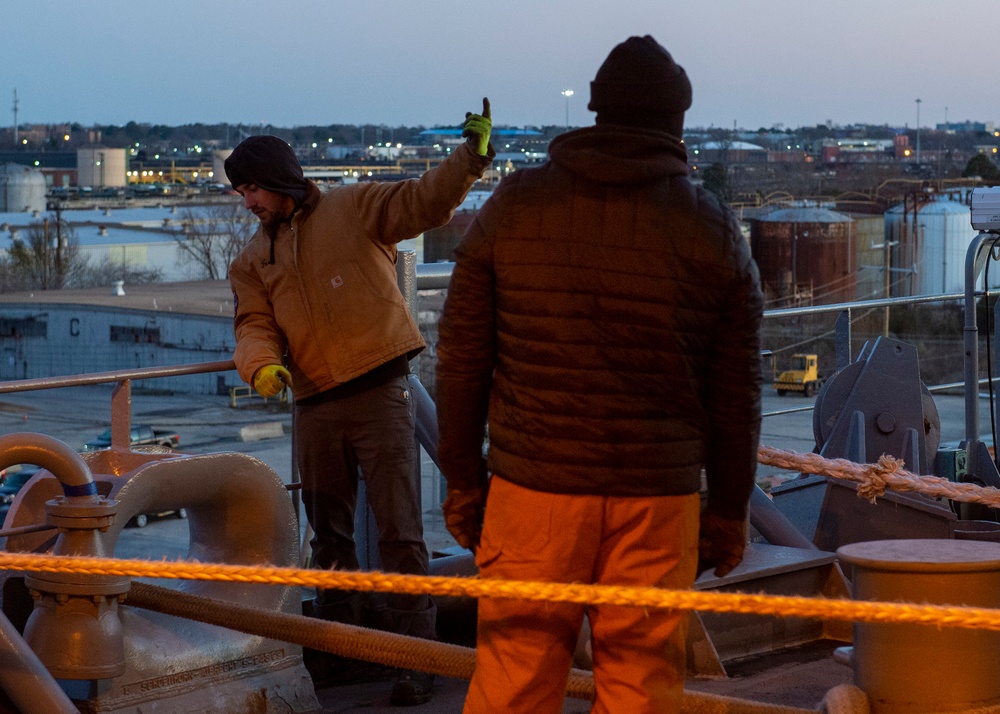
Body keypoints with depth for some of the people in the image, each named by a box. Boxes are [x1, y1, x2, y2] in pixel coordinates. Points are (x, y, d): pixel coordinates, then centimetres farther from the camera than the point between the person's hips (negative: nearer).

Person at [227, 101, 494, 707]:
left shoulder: (354, 208, 0)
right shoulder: (254, 261, 13)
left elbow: (426, 201, -9)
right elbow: (256, 326, 3)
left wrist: (471, 156, -26)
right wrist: (262, 363, -20)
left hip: (380, 394, -5)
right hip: (315, 407, 5)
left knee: (400, 531, -5)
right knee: (329, 535, 17)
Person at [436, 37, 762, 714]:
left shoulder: (514, 205, 3)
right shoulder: (715, 231, 2)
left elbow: (462, 358, 3)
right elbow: (736, 392, 3)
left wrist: (463, 480, 11)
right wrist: (729, 511, 12)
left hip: (532, 488, 1)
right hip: (659, 498, 0)